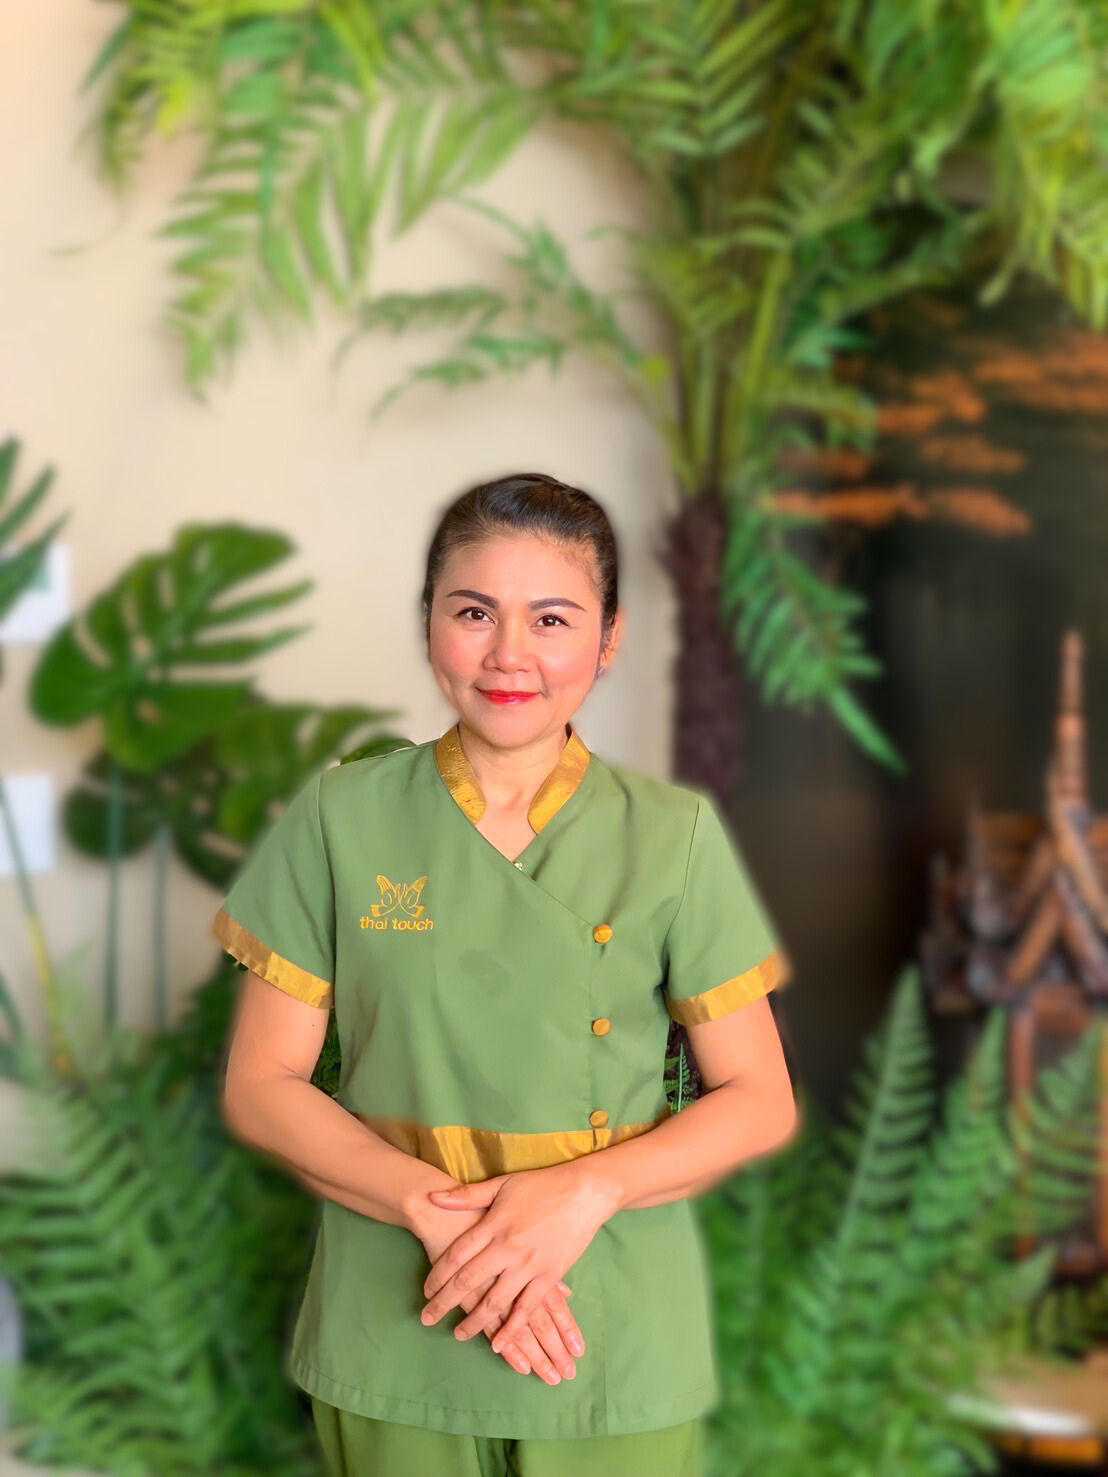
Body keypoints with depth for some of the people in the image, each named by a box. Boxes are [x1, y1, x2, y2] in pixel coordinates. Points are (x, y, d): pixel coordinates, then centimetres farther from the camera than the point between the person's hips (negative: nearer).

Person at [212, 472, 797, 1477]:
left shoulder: (677, 837, -3)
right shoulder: (341, 819, -2)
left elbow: (760, 1103, -1)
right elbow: (261, 1087, -2)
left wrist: (583, 1191, -17)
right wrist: (434, 1208, -17)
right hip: (393, 1341, 0)